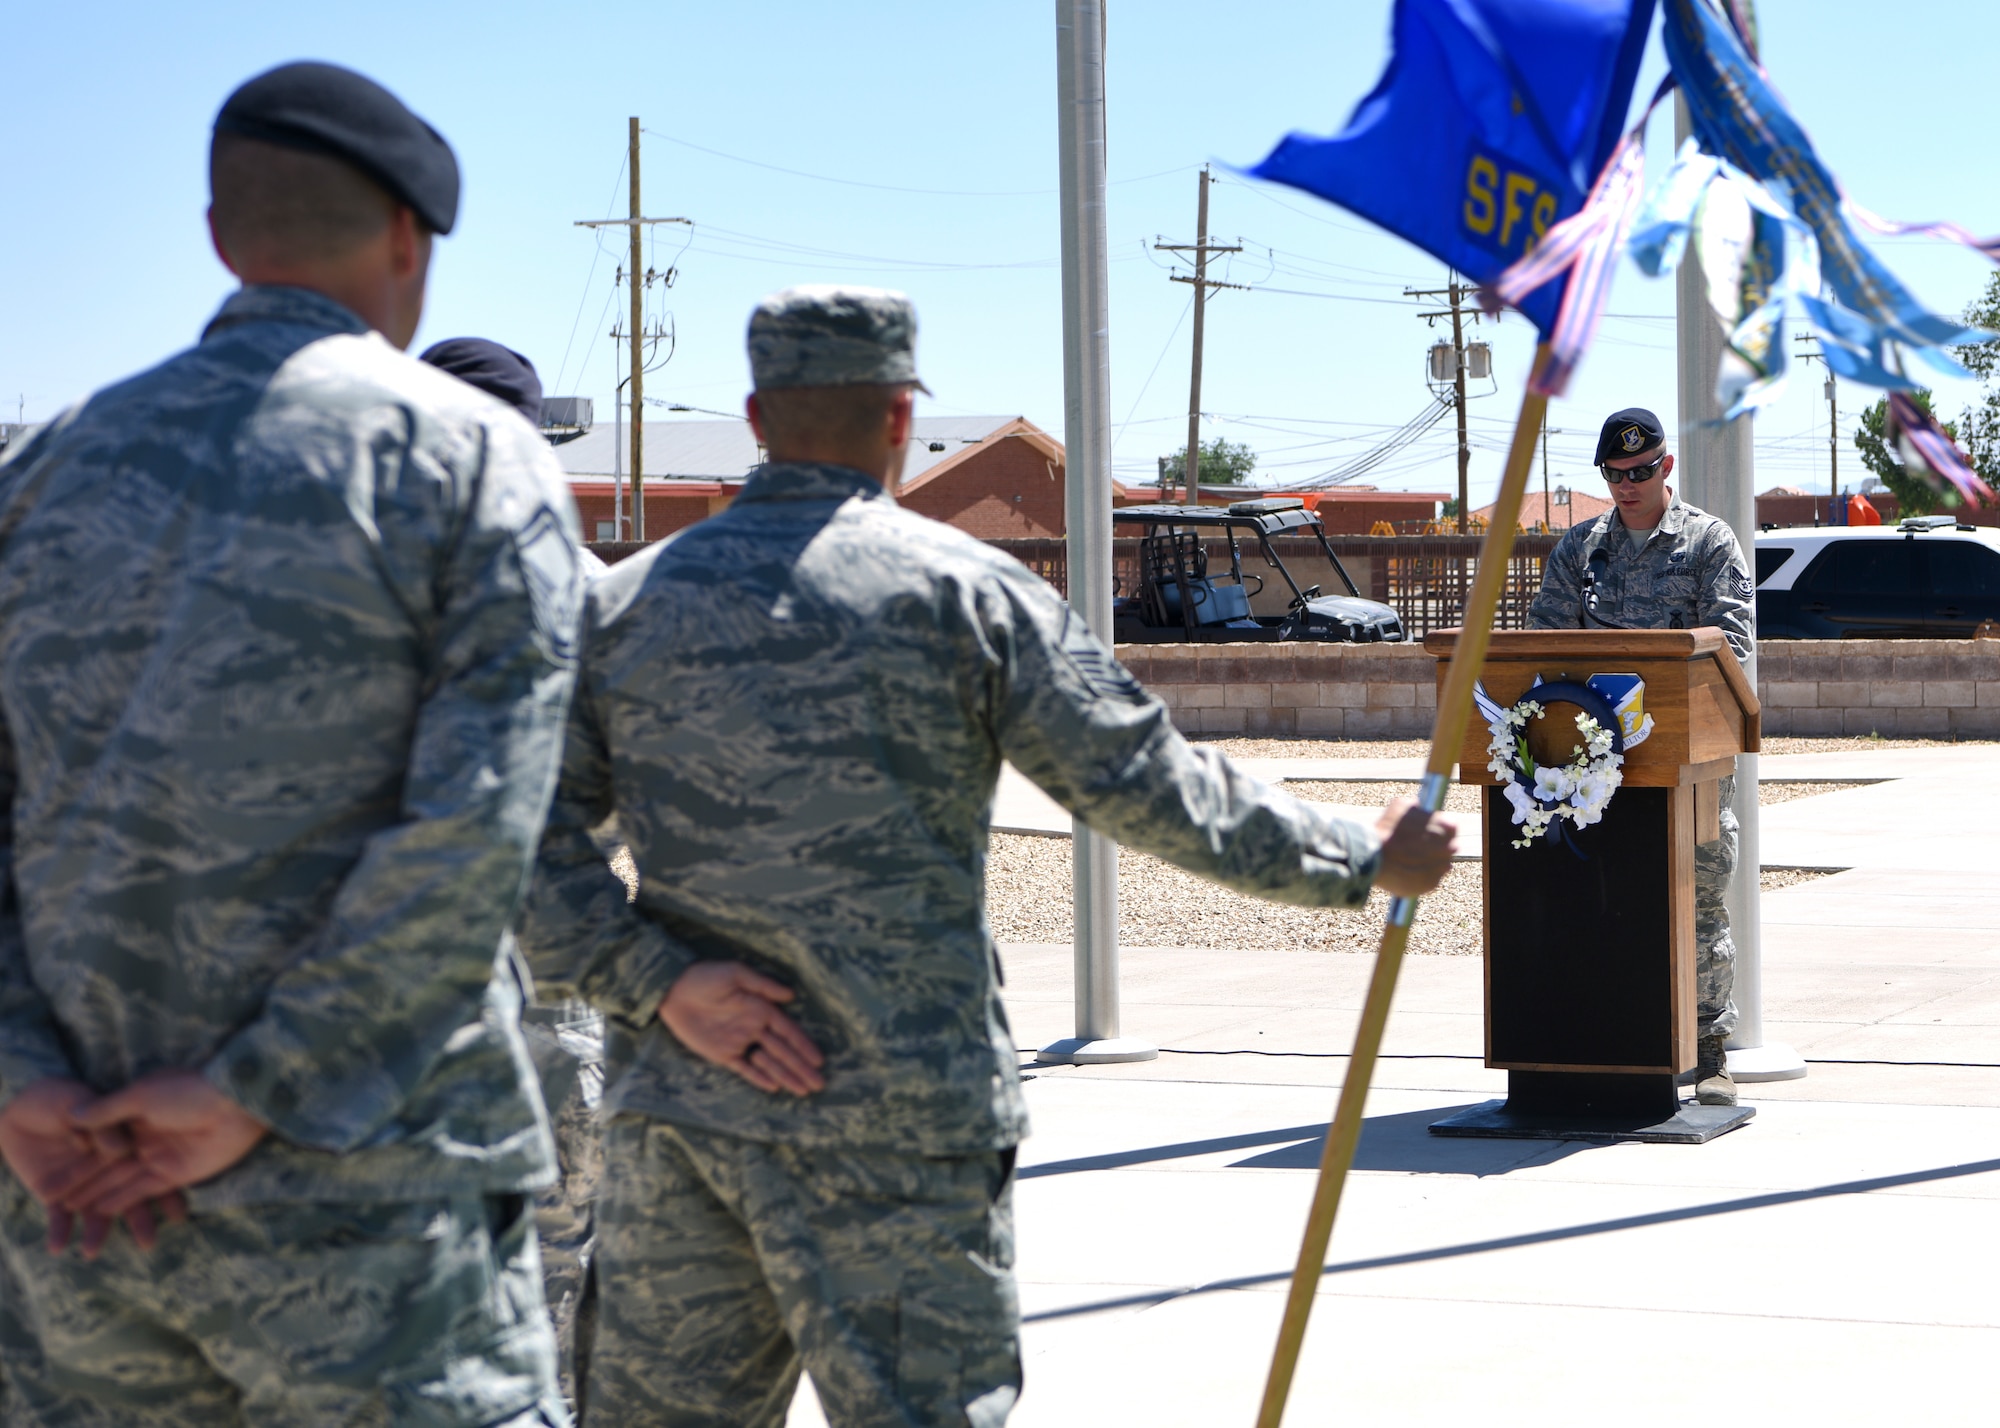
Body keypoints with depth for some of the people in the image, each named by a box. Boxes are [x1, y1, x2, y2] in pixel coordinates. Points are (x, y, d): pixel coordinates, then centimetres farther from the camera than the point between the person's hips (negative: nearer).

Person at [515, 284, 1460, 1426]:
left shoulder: (626, 605, 7)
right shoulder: (967, 591, -3)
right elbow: (1155, 788, -2)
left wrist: (656, 980, -5)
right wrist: (1366, 862, 9)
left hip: (677, 1109, 4)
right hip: (900, 1119, -4)